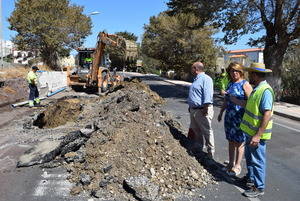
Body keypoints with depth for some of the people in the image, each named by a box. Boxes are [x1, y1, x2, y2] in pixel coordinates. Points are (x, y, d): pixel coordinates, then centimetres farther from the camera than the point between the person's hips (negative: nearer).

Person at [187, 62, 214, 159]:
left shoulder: (206, 79, -15)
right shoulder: (196, 79, 17)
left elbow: (208, 94, -24)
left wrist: (206, 108, -28)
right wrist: (190, 107, 24)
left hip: (202, 110, -10)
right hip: (193, 110, 10)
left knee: (207, 132, 0)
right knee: (196, 131, 18)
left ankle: (210, 153, 12)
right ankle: (198, 149, 32)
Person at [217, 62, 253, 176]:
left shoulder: (245, 84, -9)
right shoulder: (230, 83, 11)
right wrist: (221, 112, 22)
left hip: (240, 118, -6)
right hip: (229, 117, 7)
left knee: (239, 142, 5)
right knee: (231, 141, 14)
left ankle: (237, 166, 19)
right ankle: (231, 164, 28)